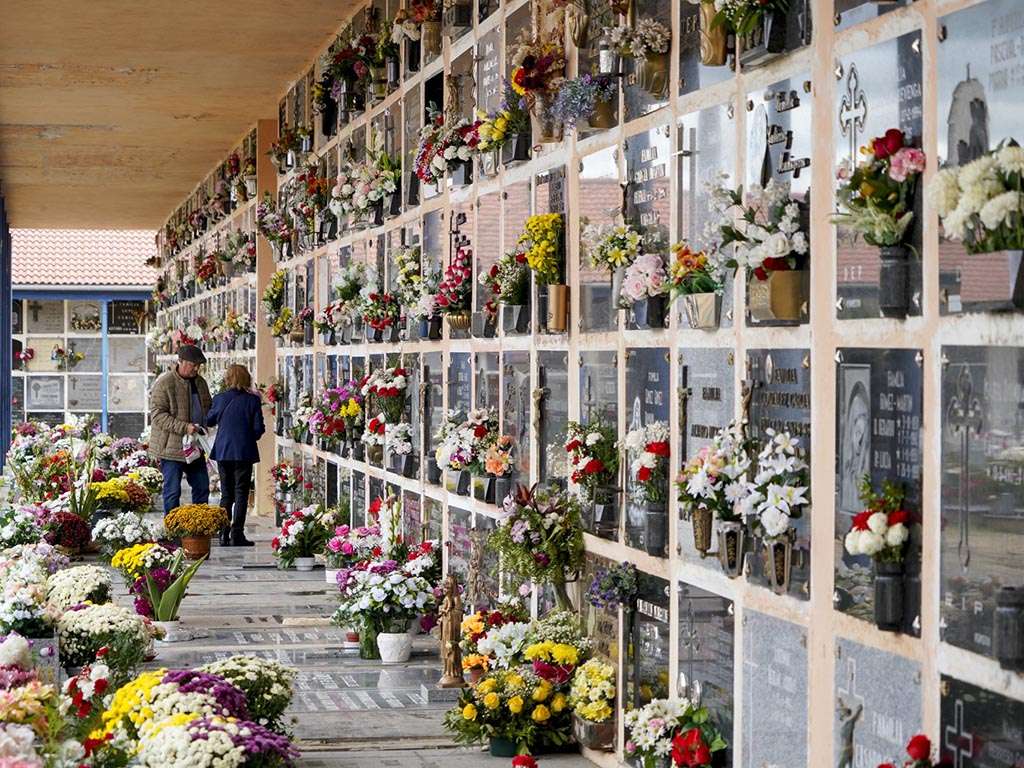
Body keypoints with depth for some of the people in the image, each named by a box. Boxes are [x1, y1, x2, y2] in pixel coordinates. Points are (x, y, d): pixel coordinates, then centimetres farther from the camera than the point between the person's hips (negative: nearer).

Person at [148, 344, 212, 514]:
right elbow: (157, 414, -17)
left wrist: (207, 427, 4)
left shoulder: (200, 382, 11)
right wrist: (184, 427, -24)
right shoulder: (165, 383, -12)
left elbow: (208, 409, 25)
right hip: (172, 448, -7)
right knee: (172, 491, -1)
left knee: (202, 488, 11)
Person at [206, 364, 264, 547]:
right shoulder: (253, 400, -7)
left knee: (226, 494, 11)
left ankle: (224, 535, 8)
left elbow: (209, 421, 10)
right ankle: (237, 534, -4)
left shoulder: (220, 399, -3)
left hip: (223, 452, 2)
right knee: (241, 493, 2)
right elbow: (259, 428, -6)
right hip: (244, 452, -2)